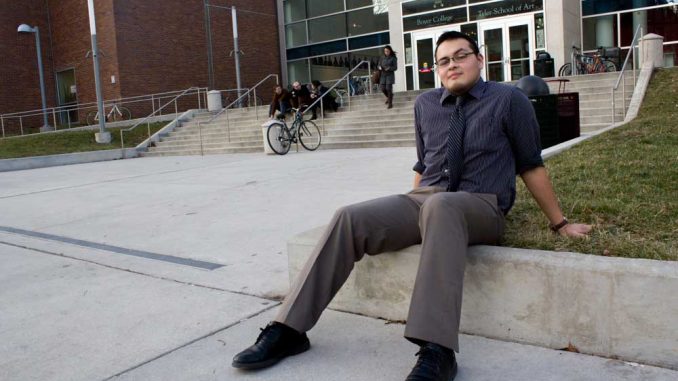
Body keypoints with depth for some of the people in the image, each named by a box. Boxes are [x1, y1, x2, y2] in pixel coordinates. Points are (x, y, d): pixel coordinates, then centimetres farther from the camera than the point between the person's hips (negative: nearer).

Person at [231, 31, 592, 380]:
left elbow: (530, 165, 8)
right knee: (350, 218, -21)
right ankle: (289, 330, -20)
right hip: (423, 200, 4)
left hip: (480, 207, -4)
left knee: (440, 206, -41)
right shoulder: (425, 104, 15)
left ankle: (437, 351, -47)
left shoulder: (508, 99, 4)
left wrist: (560, 224, 11)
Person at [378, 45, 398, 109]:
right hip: (383, 75, 4)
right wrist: (379, 67, -14)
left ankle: (390, 103, -2)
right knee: (383, 88, -1)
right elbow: (379, 66, 11)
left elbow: (395, 67, -5)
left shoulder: (393, 58, -3)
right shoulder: (382, 58, 9)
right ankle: (388, 97, 31)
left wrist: (389, 68, -22)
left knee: (389, 88, -11)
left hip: (390, 75, -4)